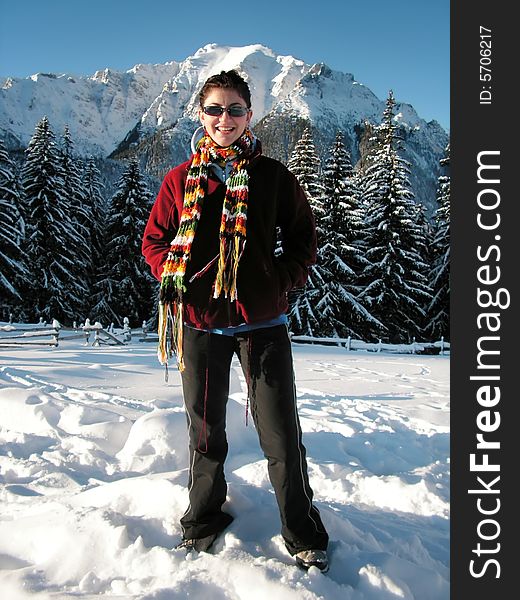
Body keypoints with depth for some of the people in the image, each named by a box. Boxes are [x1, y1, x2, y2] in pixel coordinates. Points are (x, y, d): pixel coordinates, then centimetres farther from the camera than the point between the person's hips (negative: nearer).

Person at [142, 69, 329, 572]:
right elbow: (153, 239, 13)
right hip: (200, 323, 2)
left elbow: (303, 236, 9)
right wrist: (173, 277, -4)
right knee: (205, 431, 15)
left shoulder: (272, 175, 3)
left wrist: (283, 281, -5)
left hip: (262, 322, -1)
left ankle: (304, 536, 24)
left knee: (281, 435, 3)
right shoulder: (180, 179, 6)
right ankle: (203, 520, 38)